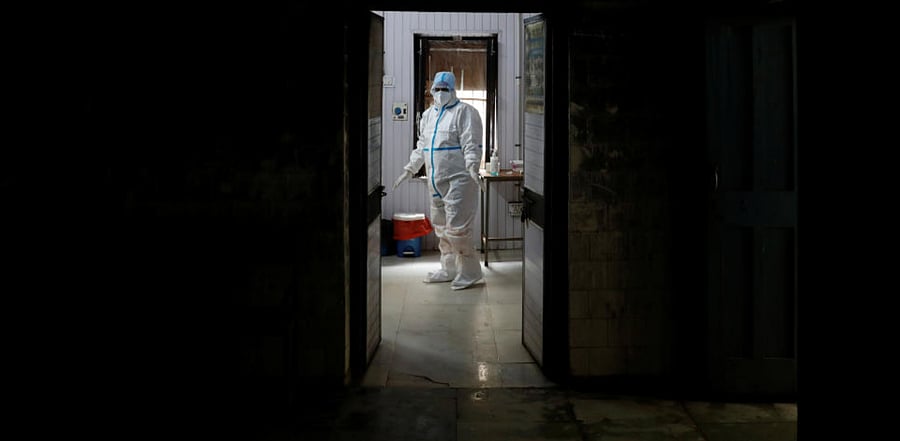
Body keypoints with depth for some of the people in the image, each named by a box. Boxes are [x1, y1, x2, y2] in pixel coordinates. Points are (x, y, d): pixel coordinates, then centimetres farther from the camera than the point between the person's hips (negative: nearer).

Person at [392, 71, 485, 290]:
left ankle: (470, 272, 0)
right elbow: (421, 146, 25)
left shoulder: (464, 112, -5)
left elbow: (471, 144, -14)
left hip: (458, 179, -8)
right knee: (441, 227, 14)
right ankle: (449, 269, 26)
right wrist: (409, 170, 20)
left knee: (457, 227, -12)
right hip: (436, 181, 8)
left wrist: (472, 168, -27)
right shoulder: (428, 115, 18)